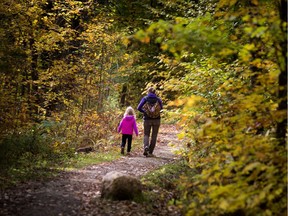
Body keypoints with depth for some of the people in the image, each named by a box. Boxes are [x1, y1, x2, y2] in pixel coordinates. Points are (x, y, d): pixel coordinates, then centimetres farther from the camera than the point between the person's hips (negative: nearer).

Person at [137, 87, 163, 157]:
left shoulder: (145, 98, -4)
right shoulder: (158, 99, -2)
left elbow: (139, 108, -7)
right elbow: (161, 107, 13)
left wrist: (144, 112, 9)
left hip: (147, 119, 0)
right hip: (156, 119, 0)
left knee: (146, 134, 12)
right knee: (154, 136, 11)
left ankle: (146, 146, -17)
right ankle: (150, 152, 10)